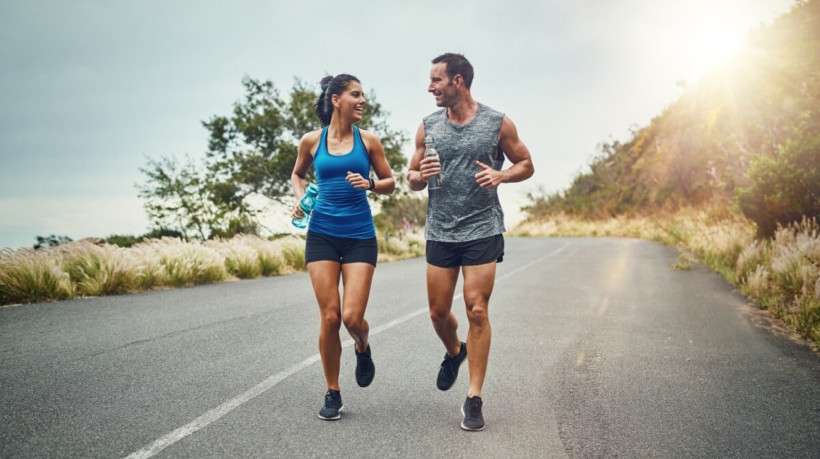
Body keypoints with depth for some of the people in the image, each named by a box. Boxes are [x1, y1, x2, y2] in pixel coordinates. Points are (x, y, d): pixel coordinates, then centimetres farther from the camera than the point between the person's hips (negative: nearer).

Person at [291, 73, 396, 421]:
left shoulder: (368, 140, 2)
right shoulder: (311, 141, 3)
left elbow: (390, 183, 10)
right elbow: (297, 175, 21)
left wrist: (370, 184, -11)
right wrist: (300, 198, 2)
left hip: (360, 236, 0)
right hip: (322, 235, 1)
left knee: (352, 317, -10)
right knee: (329, 317, -3)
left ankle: (363, 349, 28)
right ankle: (332, 394, 14)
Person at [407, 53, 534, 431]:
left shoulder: (498, 124, -3)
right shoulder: (428, 127, 5)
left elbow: (526, 165, 7)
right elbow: (412, 179, 12)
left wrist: (500, 175, -14)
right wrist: (422, 176, -12)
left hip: (483, 232, -3)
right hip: (440, 233, 3)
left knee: (477, 312, -5)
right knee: (438, 312, 9)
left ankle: (474, 399, 3)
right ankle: (454, 352, 43)